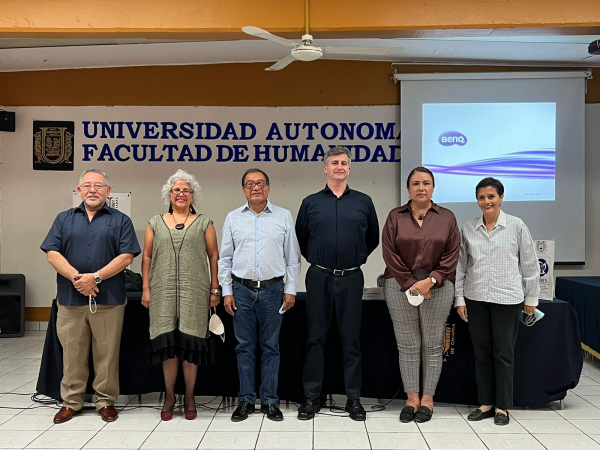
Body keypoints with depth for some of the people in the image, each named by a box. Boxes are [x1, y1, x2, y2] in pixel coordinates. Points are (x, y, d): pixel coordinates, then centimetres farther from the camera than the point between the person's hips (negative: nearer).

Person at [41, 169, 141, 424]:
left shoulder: (120, 221, 5)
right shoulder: (64, 219, 12)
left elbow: (126, 256, -5)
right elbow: (52, 254, 2)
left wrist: (95, 277, -15)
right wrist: (76, 277, -13)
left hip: (109, 298, -2)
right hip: (70, 298, 2)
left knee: (107, 353, 5)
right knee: (72, 353, 10)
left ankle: (106, 401, 19)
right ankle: (71, 402, 24)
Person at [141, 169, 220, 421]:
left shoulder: (203, 223, 8)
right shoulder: (156, 223, 12)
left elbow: (214, 256, 6)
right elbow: (147, 257, 10)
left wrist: (215, 289, 1)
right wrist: (146, 289, 3)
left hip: (194, 292, -1)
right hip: (163, 292, 1)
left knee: (190, 341, 0)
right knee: (167, 341, 2)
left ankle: (189, 397, 14)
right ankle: (169, 396, 16)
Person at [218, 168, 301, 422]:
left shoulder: (283, 217, 3)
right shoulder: (233, 218, 6)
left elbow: (293, 257, 4)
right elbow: (225, 258, 7)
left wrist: (290, 290, -1)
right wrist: (227, 291, 2)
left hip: (273, 289, -1)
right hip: (242, 290, 1)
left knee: (270, 347, 7)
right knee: (244, 347, 8)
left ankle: (270, 401, 18)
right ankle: (246, 400, 19)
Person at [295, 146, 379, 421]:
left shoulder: (364, 202, 6)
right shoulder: (310, 203, 5)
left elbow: (373, 237, 14)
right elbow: (300, 238, 13)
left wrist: (356, 258, 10)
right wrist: (316, 258, 10)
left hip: (351, 278, 0)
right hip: (319, 278, 0)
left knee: (351, 339, 6)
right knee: (315, 338, 5)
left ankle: (354, 398, 17)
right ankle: (312, 397, 16)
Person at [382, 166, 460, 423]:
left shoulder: (447, 217, 6)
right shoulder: (395, 217, 4)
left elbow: (452, 255, 0)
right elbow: (390, 254, -2)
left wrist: (430, 281, -12)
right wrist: (411, 284, -9)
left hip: (437, 287, 0)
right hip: (401, 285, 0)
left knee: (432, 345, 5)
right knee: (407, 345, 4)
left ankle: (427, 399, 18)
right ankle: (411, 399, 16)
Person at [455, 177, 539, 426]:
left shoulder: (516, 226, -3)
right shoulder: (468, 228, 3)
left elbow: (530, 264, 1)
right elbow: (461, 265, 6)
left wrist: (531, 298, 2)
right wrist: (460, 298, 3)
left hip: (507, 298, -2)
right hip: (475, 298, 3)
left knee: (503, 353, 6)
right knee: (481, 353, 10)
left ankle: (502, 406, 19)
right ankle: (485, 403, 22)